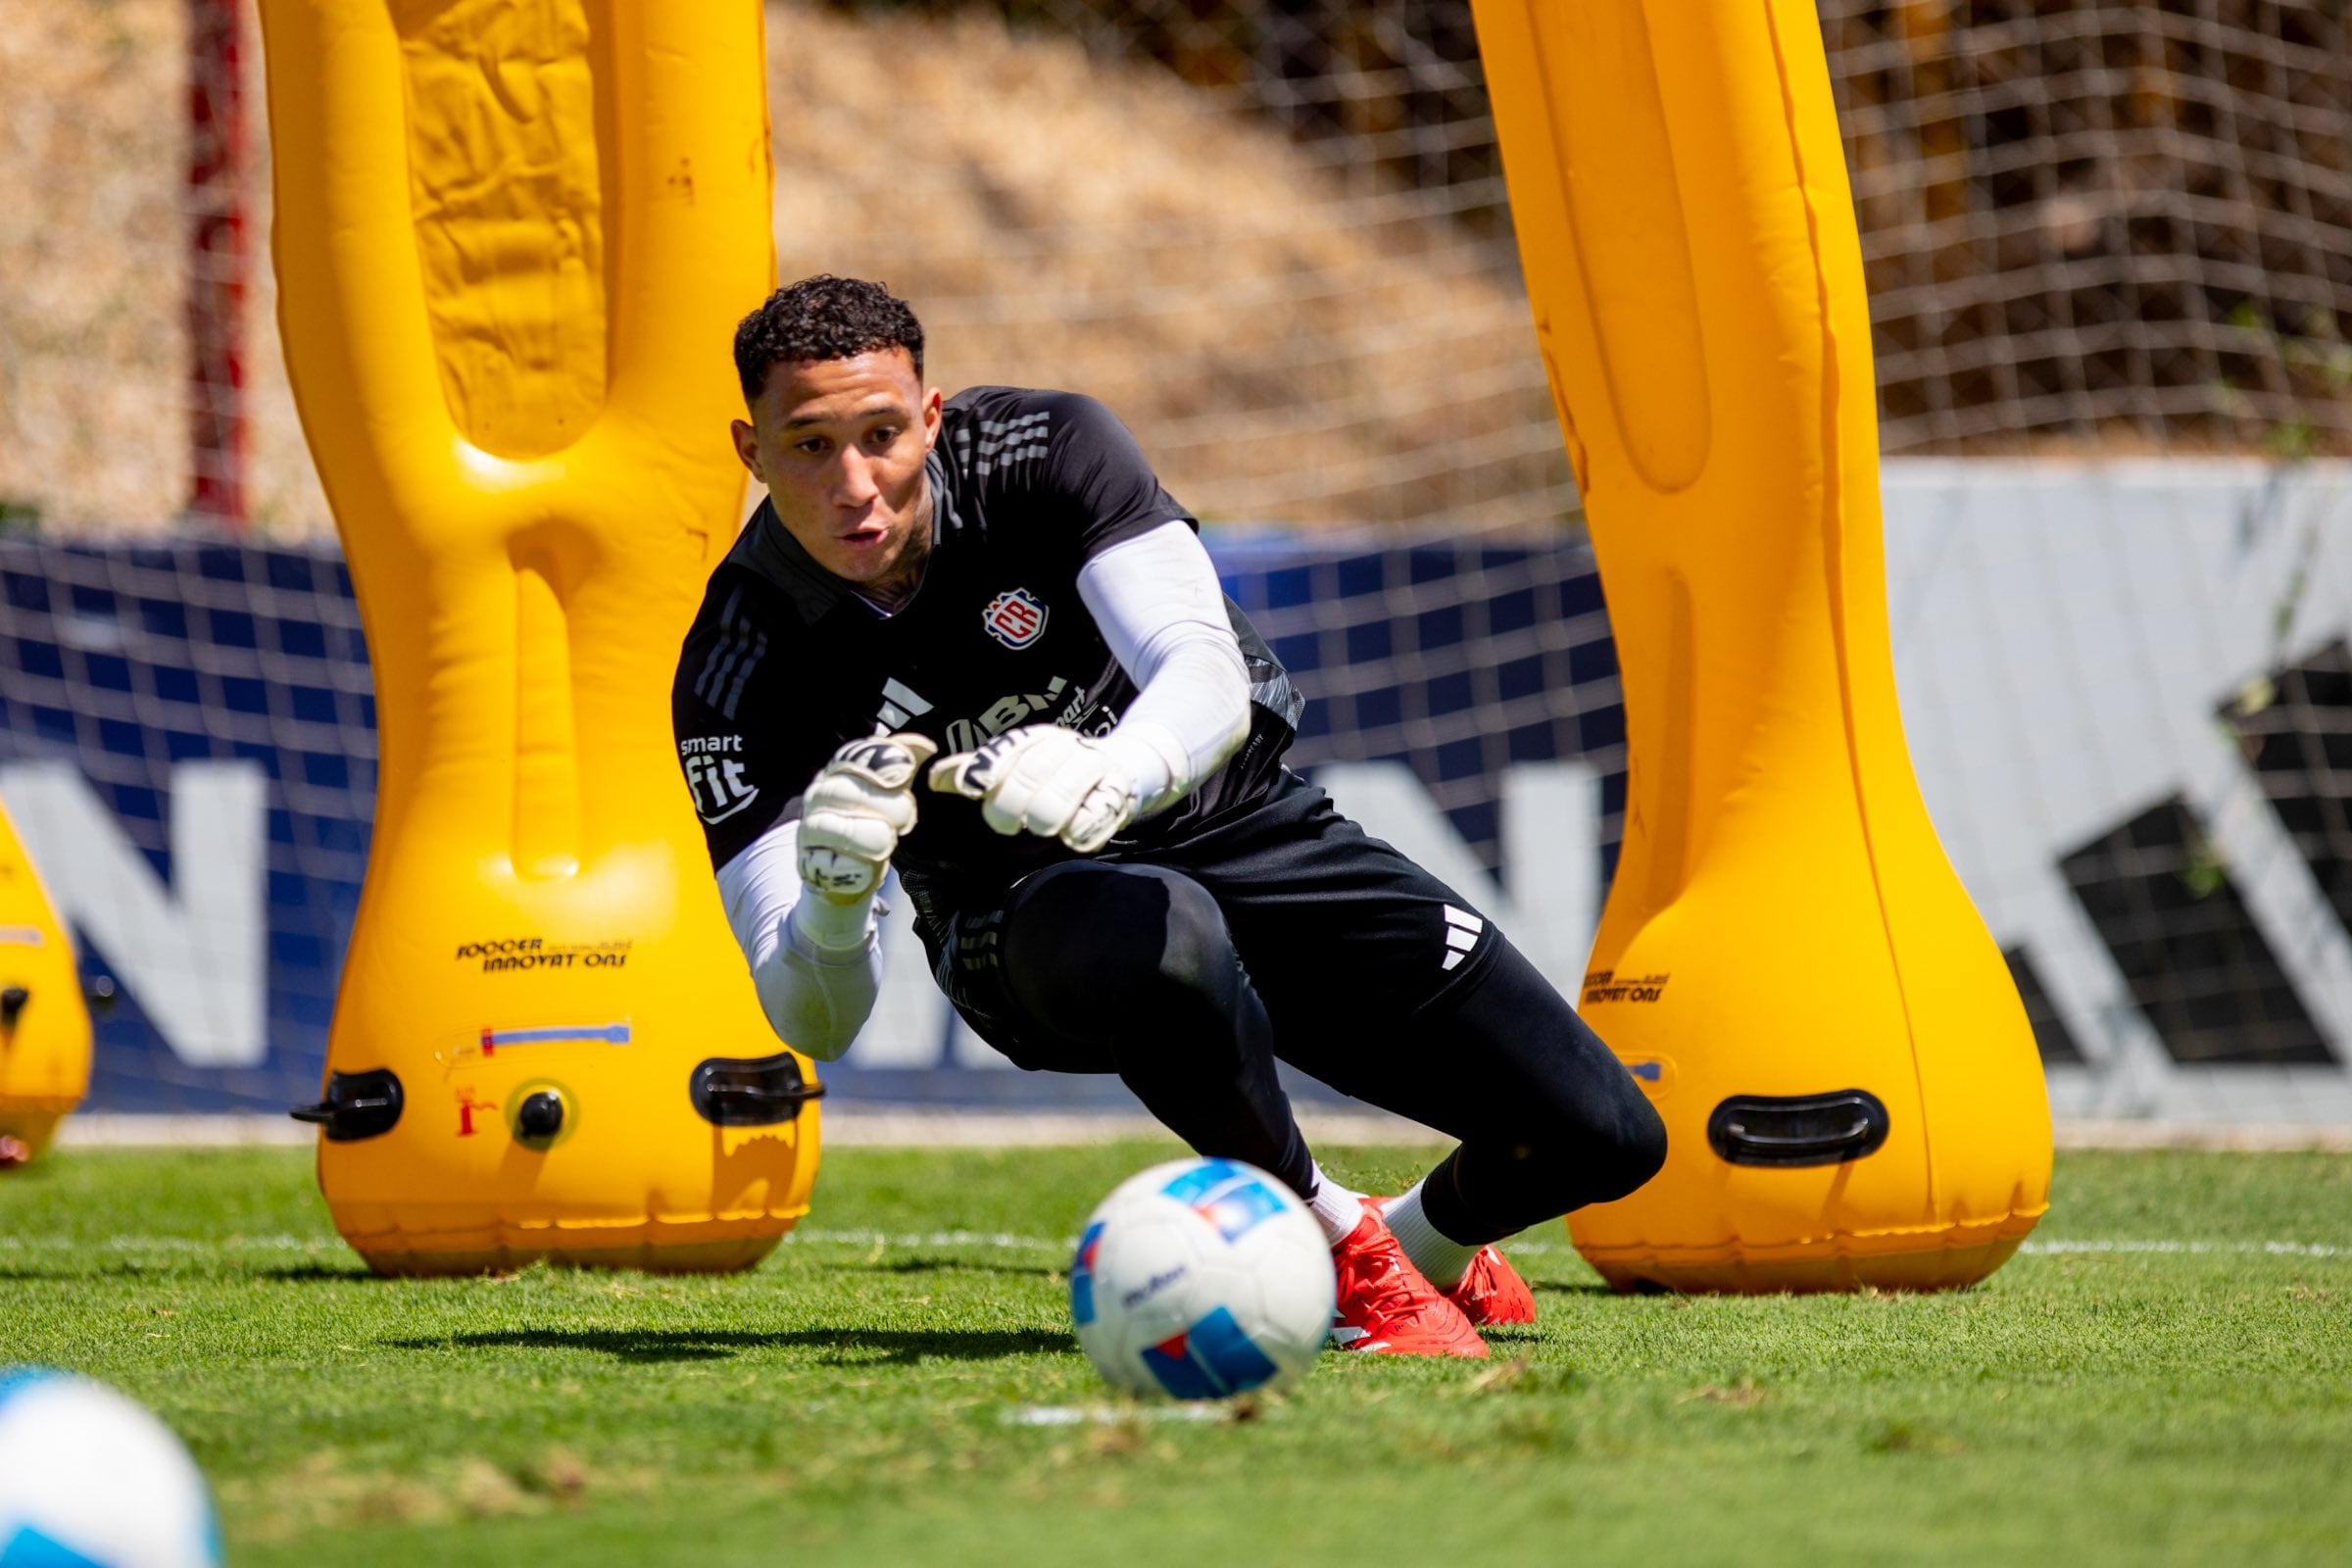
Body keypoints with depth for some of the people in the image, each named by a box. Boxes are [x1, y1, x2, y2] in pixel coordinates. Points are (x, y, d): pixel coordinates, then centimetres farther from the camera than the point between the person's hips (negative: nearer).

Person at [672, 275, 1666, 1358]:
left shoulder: (1043, 448, -19)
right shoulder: (737, 679, -19)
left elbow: (1210, 679, -29)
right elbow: (811, 1024, -22)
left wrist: (1106, 776, -52)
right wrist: (833, 894, -46)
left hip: (1233, 822, 2)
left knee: (1603, 1139, -8)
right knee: (1151, 935, -43)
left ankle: (1428, 1244, 27)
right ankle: (1330, 1235, -18)